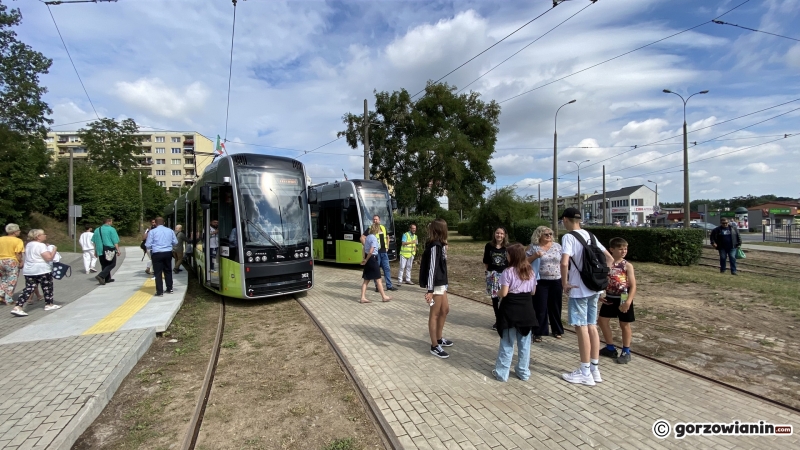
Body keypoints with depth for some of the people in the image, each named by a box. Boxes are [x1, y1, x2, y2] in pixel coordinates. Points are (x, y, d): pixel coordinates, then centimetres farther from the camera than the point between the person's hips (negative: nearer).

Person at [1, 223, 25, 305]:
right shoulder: (18, 241, -11)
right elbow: (18, 253, -16)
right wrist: (21, 262, -4)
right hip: (12, 262, -5)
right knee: (11, 282, 4)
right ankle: (9, 300, 7)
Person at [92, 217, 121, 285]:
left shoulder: (97, 230, 11)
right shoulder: (111, 229, -8)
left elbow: (94, 242, 15)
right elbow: (115, 241, -12)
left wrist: (96, 251, 22)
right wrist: (118, 250, -10)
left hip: (100, 251, 7)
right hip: (109, 250, -7)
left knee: (104, 265, 16)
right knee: (112, 264, 1)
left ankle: (107, 279, 21)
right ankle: (100, 276, -15)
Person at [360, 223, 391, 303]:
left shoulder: (368, 237, 11)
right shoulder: (374, 238, -15)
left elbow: (364, 249, 13)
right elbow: (371, 251, -22)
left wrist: (364, 259, 9)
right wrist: (366, 260, -12)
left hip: (367, 259, 8)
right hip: (372, 259, -8)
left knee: (366, 280, 10)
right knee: (378, 279, 3)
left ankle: (363, 297, 9)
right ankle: (384, 297, 14)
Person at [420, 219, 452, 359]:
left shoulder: (439, 244, 9)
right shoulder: (435, 246, -20)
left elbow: (440, 264, 9)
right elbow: (432, 268, -23)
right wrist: (430, 290, -24)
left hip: (441, 283, 10)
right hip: (435, 285, -10)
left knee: (445, 310, 22)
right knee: (434, 314, 1)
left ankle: (439, 339, 38)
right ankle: (434, 347, 14)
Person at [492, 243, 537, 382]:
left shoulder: (508, 272, -14)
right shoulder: (531, 271, 4)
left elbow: (504, 293, -17)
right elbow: (533, 291, 10)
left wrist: (497, 293, 3)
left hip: (511, 309, -5)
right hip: (526, 308, 5)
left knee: (507, 343, 5)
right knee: (525, 343, 14)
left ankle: (502, 373, 14)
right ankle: (524, 372, 24)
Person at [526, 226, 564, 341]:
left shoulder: (557, 246, 6)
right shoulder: (533, 247, -2)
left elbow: (562, 264, 10)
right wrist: (535, 256, -19)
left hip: (556, 281, 3)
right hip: (540, 282, -3)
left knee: (555, 307, 12)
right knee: (540, 307, 1)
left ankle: (557, 330, 29)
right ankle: (538, 333, 11)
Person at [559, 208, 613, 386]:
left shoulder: (568, 237, -15)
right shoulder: (590, 236, 9)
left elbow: (564, 263, -29)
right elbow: (609, 258, 15)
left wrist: (564, 283, -16)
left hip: (578, 290, -8)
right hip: (593, 288, 8)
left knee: (581, 328, 1)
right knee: (591, 326, 15)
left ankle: (585, 373, 12)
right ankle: (595, 369, 25)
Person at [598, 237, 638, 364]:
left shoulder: (627, 266, -9)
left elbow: (633, 286, -13)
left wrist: (628, 302, -22)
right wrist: (599, 295, -6)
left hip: (623, 299, -4)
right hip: (609, 298, 4)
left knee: (624, 325, 8)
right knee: (602, 321, 8)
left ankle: (626, 352, 25)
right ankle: (610, 348, 26)